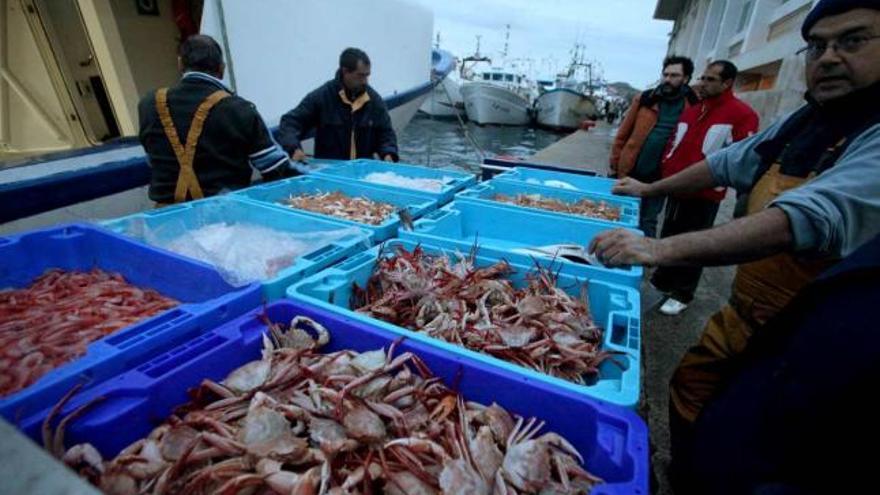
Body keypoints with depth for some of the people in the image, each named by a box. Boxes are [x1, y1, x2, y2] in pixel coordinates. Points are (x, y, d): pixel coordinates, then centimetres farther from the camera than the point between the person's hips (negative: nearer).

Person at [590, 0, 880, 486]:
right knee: (690, 390, 18)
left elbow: (810, 218, -37)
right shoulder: (803, 122, 2)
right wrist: (650, 190, 19)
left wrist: (662, 249, -45)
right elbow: (728, 163, 14)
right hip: (743, 314, 7)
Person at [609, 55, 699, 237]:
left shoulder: (693, 106, 0)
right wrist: (615, 164, -1)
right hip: (630, 172, 1)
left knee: (647, 222, 11)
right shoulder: (644, 99, 2)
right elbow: (623, 134, 3)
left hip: (659, 176, -1)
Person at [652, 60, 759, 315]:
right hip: (676, 188, 7)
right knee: (668, 237, 15)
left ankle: (682, 294, 15)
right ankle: (660, 282, 30)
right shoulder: (692, 109, 14)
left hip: (704, 194, -6)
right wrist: (666, 169, 8)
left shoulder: (742, 114, -7)